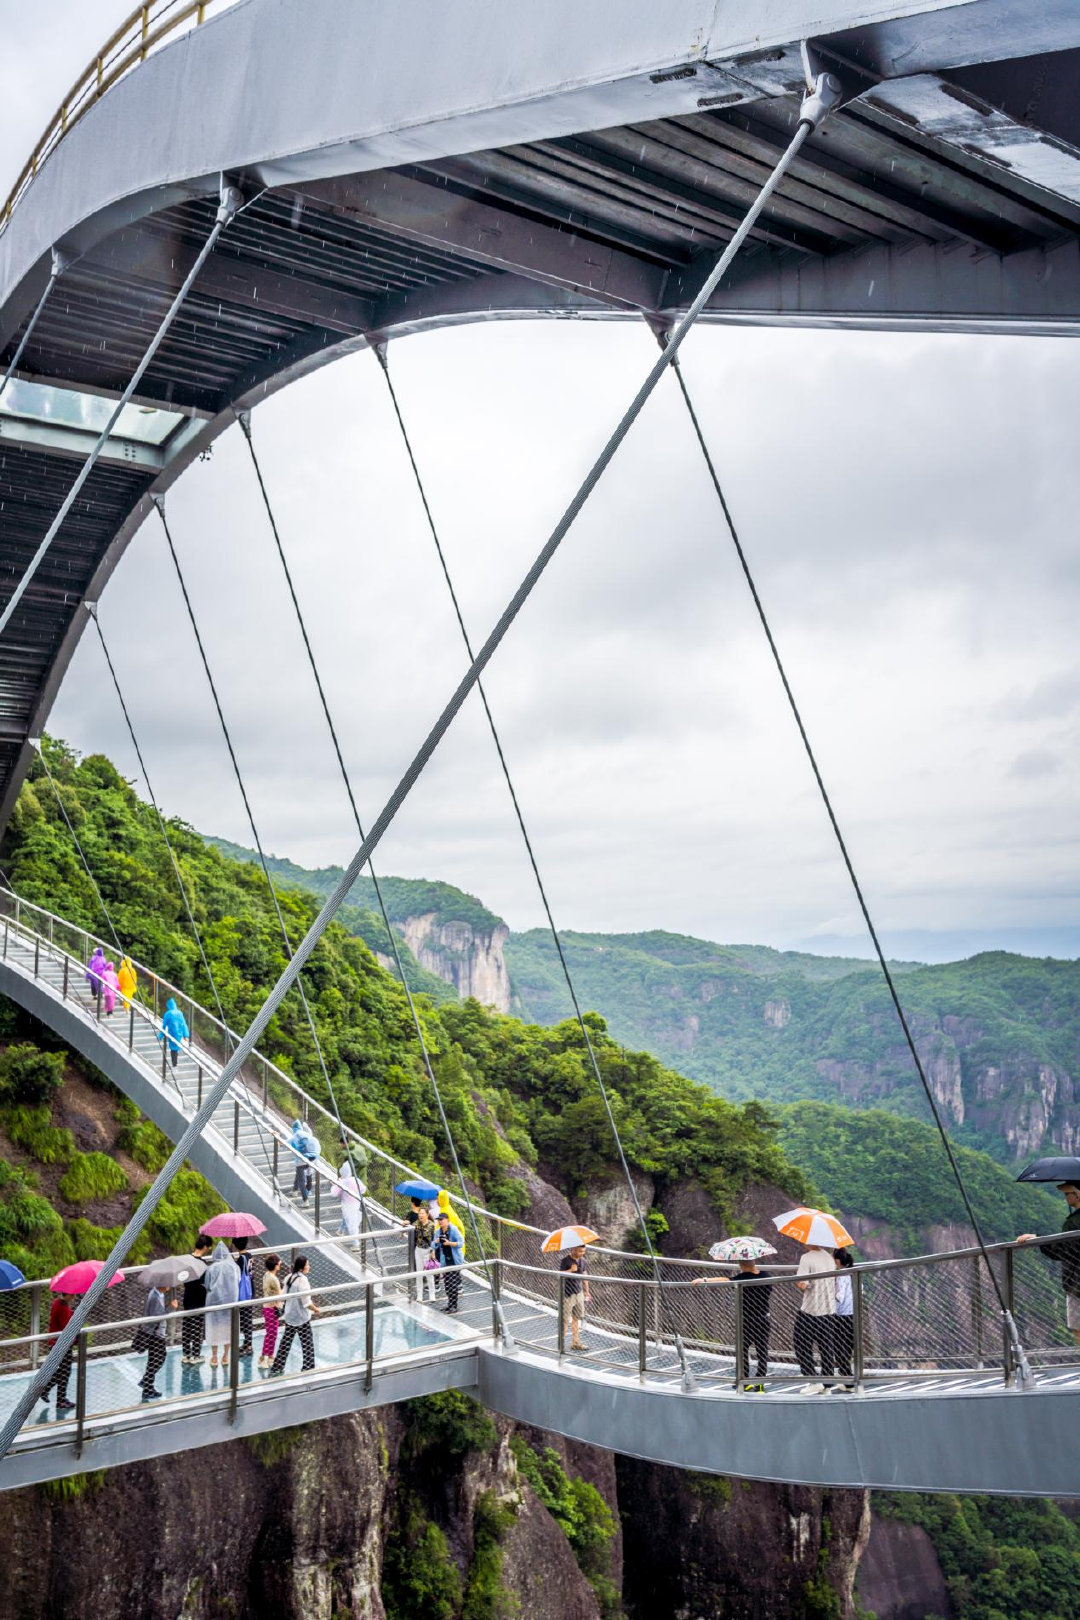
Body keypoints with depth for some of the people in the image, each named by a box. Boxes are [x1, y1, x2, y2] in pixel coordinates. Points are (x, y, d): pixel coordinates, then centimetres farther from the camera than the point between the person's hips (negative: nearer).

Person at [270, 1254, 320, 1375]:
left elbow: (285, 1296, 11)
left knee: (285, 1342, 16)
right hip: (301, 1318, -8)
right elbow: (306, 1302, -22)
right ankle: (308, 1369, 13)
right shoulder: (302, 1280, -23)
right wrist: (315, 1309, -4)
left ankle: (276, 1369, 21)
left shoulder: (289, 1277, 1)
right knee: (308, 1344, 7)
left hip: (289, 1316, 8)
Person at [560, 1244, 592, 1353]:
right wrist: (570, 1270, -29)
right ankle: (562, 1343, 10)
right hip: (568, 1294, -6)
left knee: (577, 1318, 13)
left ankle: (575, 1342, 24)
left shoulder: (582, 1260, 6)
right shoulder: (565, 1260, -14)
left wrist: (587, 1291, 18)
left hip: (579, 1292, 6)